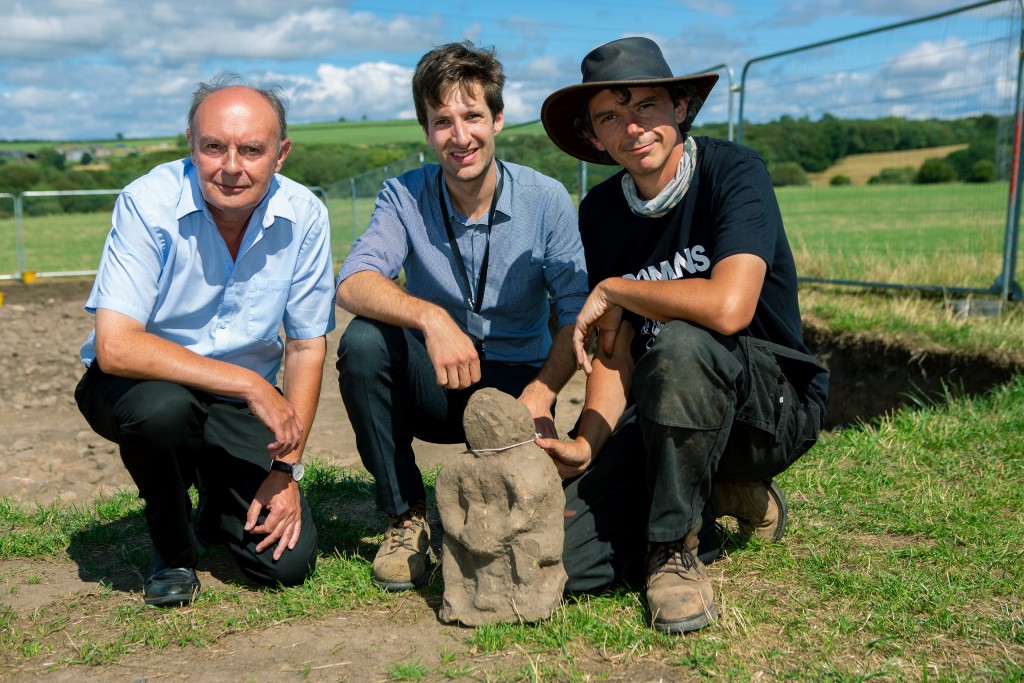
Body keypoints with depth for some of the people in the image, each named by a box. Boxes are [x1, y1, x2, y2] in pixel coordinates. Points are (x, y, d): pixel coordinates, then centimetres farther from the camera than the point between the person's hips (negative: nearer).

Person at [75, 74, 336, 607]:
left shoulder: (304, 217, -12)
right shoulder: (148, 203, -21)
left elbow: (306, 347, -3)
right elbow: (115, 347, -29)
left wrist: (287, 468, -8)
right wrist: (249, 384, -32)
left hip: (243, 402, 2)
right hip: (138, 385, -2)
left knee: (288, 562, -11)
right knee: (162, 406, -38)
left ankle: (218, 496, 25)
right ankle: (172, 549, -5)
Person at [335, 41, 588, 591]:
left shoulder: (546, 200, -10)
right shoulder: (404, 196, -8)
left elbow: (577, 312, -11)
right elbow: (352, 283, -23)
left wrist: (541, 393, -28)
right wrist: (431, 317, -42)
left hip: (516, 383, -1)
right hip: (434, 386, 2)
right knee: (363, 340, -29)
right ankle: (406, 516, -12)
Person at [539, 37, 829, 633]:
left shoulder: (733, 171, -16)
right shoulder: (601, 212, 2)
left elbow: (727, 308, -33)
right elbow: (614, 350, 2)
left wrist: (612, 290, -18)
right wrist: (587, 444, -14)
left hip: (775, 402, -5)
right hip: (669, 411, 5)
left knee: (681, 343, -38)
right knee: (567, 557, -14)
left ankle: (676, 546, -15)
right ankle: (717, 496, 12)